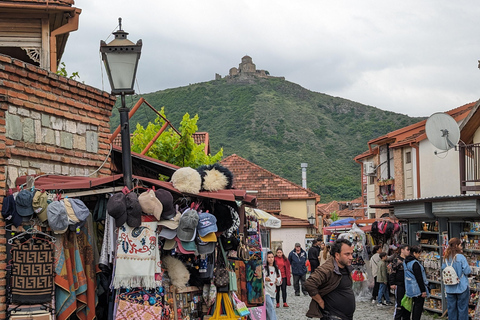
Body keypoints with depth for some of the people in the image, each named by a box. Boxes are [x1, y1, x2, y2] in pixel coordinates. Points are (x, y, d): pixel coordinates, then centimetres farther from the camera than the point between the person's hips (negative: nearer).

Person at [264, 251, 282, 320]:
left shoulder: (276, 269, 14)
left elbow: (280, 282, 16)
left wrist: (277, 281, -5)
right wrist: (264, 279, -20)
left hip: (273, 291, 6)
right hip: (266, 291, -6)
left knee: (269, 309, 9)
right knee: (270, 307, -18)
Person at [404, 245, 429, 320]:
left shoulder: (406, 262, 10)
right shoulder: (415, 263, -19)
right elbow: (419, 278, -20)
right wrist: (423, 290, -17)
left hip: (410, 288, 9)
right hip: (418, 289, -9)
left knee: (415, 305, 18)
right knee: (419, 306, -3)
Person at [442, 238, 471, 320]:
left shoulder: (446, 258, 0)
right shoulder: (460, 257, -15)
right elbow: (467, 271, -15)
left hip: (450, 288, 5)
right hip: (461, 287, -5)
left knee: (451, 308, 12)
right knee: (462, 308, 5)